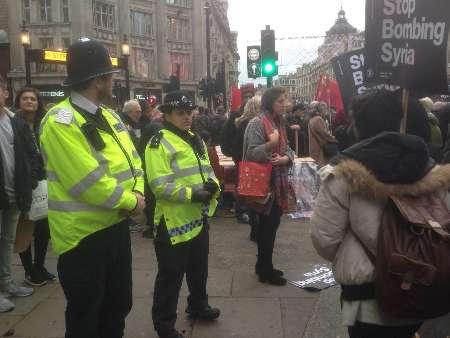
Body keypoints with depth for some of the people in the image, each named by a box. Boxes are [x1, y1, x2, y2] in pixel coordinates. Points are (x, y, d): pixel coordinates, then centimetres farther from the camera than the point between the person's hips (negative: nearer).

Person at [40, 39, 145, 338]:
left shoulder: (110, 116, 8)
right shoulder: (60, 122, -21)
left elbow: (131, 159, 10)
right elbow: (88, 182, -26)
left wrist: (138, 192, -9)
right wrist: (130, 201, -15)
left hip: (117, 226, 8)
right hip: (83, 235, -8)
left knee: (118, 306, 22)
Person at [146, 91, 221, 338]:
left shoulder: (196, 140, 13)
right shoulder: (160, 143, -15)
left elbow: (207, 170, 19)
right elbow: (159, 185, -22)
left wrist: (213, 184, -4)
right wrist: (191, 194, -26)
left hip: (199, 218, 8)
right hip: (174, 221, -8)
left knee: (199, 268, 23)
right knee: (171, 275, 3)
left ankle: (198, 306, 44)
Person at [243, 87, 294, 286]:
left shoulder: (279, 123, 13)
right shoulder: (257, 123, -14)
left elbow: (287, 149, 12)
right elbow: (252, 153, -20)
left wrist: (286, 158, -10)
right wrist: (270, 144, -35)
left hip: (277, 182, 9)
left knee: (271, 224, 15)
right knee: (268, 225, -1)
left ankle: (263, 265, 28)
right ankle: (266, 271, 11)